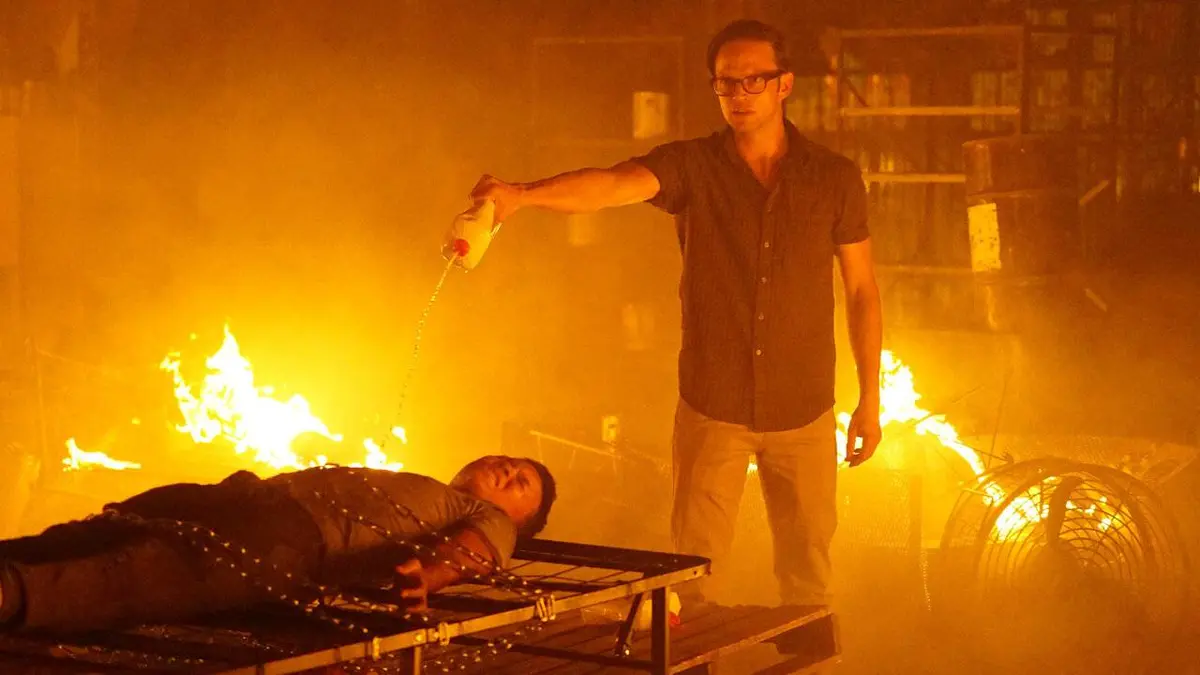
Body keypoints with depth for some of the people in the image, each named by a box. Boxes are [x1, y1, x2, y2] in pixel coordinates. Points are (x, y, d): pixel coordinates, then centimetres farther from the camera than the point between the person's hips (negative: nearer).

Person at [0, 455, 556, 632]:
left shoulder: (490, 519, 19)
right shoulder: (411, 489, 40)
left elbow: (475, 547, -3)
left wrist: (431, 573, -25)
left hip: (303, 537, -8)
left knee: (154, 575, -30)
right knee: (106, 533, -10)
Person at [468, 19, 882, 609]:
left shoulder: (835, 179, 0)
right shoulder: (690, 167, -4)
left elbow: (862, 289, 6)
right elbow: (611, 185, -23)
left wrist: (870, 398, 5)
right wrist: (522, 195, -42)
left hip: (804, 412, 1)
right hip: (711, 410, -1)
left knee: (807, 579, 10)